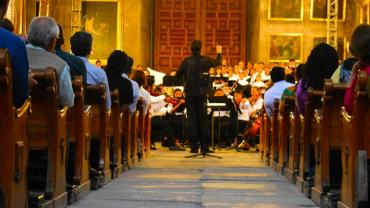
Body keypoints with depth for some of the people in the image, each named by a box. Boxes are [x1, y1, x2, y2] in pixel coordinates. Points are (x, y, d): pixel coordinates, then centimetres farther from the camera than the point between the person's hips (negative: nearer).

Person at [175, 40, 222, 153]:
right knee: (202, 119, 8)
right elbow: (217, 63, 18)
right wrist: (219, 52, 36)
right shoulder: (206, 60, -2)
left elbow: (178, 75, -3)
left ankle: (194, 146, 0)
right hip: (202, 93, 2)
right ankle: (204, 146, 10)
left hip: (190, 93, -1)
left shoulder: (186, 61, -8)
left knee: (192, 119, 3)